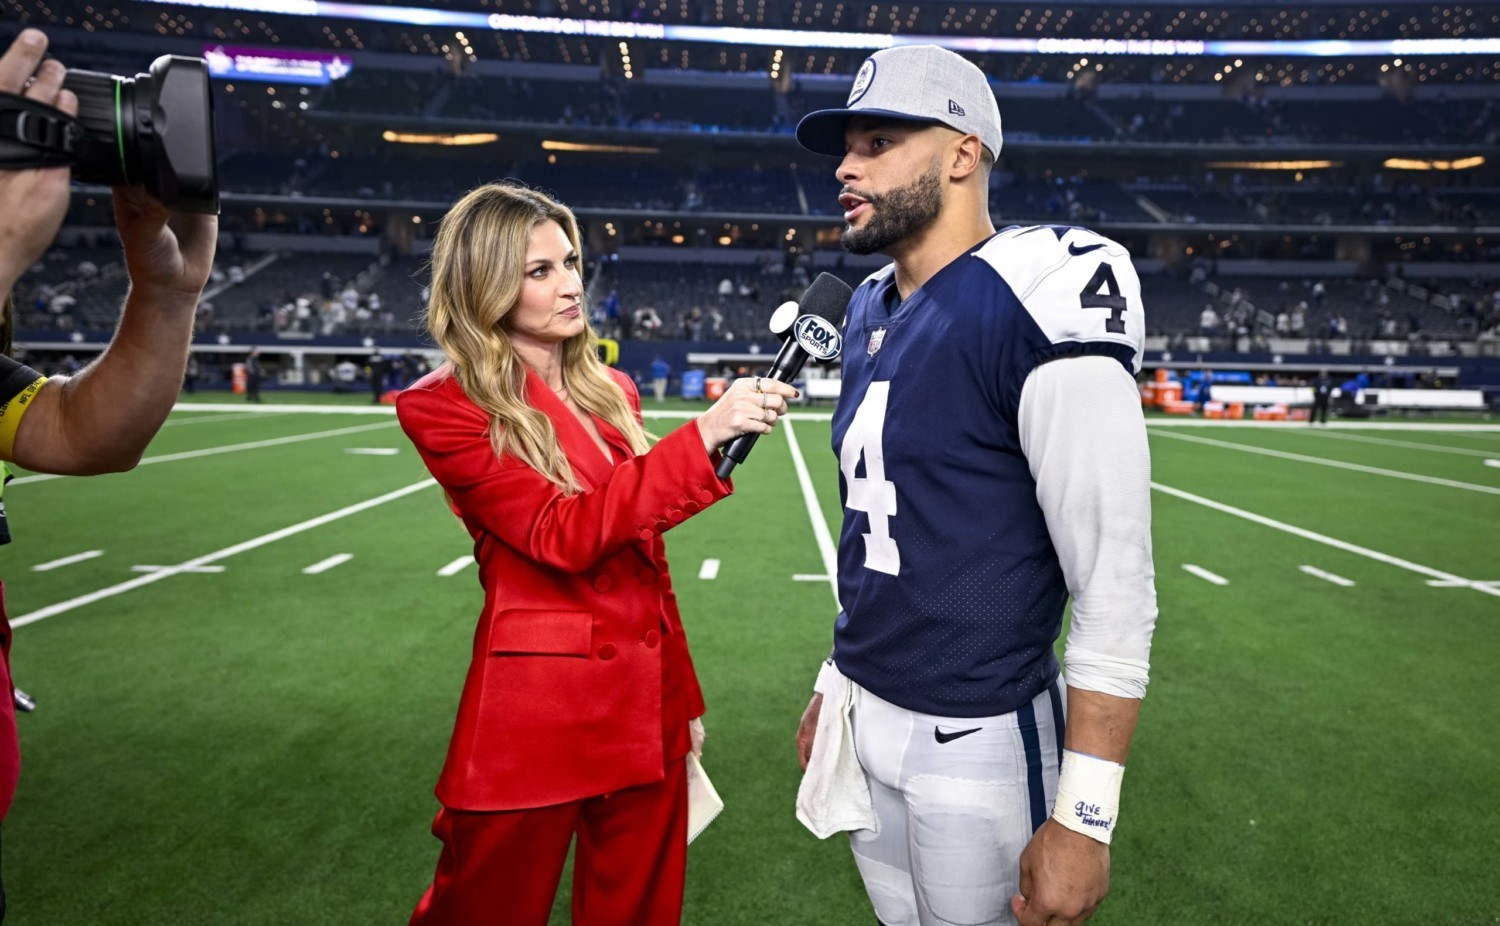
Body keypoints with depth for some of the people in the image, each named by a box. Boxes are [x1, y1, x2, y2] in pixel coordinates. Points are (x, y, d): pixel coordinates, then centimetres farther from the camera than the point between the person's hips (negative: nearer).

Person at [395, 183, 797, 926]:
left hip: (644, 703, 6)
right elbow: (564, 533, -22)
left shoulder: (611, 390, 8)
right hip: (535, 714, -5)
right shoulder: (444, 408, -10)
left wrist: (680, 694, 15)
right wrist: (703, 436, -26)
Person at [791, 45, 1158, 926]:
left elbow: (1116, 588, -19)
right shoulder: (873, 314, 6)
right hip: (864, 717, 7)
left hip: (975, 738, -7)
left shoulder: (1035, 308, -19)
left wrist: (1084, 817, -19)